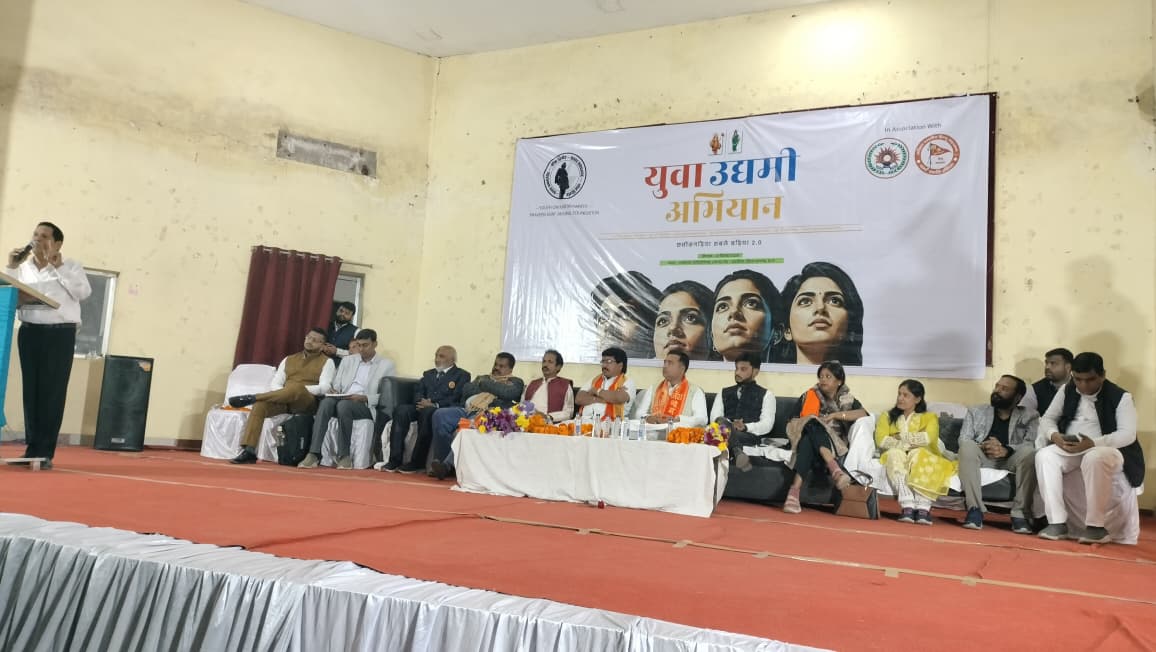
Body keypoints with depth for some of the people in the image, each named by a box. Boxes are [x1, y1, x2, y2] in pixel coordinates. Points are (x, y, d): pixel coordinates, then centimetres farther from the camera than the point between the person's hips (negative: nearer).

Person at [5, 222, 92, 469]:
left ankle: (44, 452, 1)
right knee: (31, 391, 5)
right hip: (29, 332, 4)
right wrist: (11, 268, 1)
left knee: (52, 392, -3)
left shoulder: (70, 266, 4)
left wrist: (59, 267, -11)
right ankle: (32, 448, 12)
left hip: (60, 334, -4)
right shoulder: (23, 268, 14)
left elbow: (83, 293, -10)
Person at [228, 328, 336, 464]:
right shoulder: (289, 359, 22)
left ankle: (251, 397, -29)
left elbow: (324, 388, -7)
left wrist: (299, 389, -18)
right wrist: (282, 393, -10)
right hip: (284, 401, 4)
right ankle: (248, 451, -31)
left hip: (308, 403, -4)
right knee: (260, 405, -27)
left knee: (296, 387, -38)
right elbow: (274, 383, 13)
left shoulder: (327, 362, 7)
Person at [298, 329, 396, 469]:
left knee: (343, 405, -36)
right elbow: (336, 385, 17)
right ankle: (313, 454, -36)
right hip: (342, 401, 4)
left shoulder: (387, 365, 7)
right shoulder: (347, 360, 21)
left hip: (366, 406, -3)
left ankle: (344, 455, -26)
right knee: (326, 402, -31)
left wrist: (365, 398, -15)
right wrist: (334, 391, -8)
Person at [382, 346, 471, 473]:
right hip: (423, 407, 5)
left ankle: (417, 463, -34)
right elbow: (418, 393, 18)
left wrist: (434, 404, -17)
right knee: (401, 410, -25)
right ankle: (394, 461, -29)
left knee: (427, 412, -38)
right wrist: (421, 401, -6)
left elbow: (456, 398, -4)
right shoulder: (428, 374, 29)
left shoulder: (462, 375, 9)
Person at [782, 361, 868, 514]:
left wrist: (835, 415, -12)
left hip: (835, 448, -1)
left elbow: (863, 414, -8)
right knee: (812, 424, -34)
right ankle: (834, 468, -52)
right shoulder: (808, 397, 18)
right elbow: (792, 425, 13)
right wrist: (809, 421, -8)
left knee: (808, 442, -36)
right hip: (806, 441, 1)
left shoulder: (847, 399, 15)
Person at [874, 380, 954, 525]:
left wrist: (901, 436, -3)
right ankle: (907, 506, -49)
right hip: (897, 460, 1)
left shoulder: (929, 417, 17)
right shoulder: (887, 416, 21)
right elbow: (881, 441, 0)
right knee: (895, 453, -34)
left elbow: (928, 438, -6)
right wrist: (912, 442, -9)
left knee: (918, 454, -35)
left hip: (923, 459, 0)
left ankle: (923, 507, -47)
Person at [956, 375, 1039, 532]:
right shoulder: (976, 412, 20)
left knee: (1029, 452, -32)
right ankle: (975, 510, -33)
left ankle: (1020, 513, -28)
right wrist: (984, 447, -18)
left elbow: (1032, 444, -3)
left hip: (1011, 460, -1)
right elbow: (963, 441, 4)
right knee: (967, 446, -32)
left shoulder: (1029, 416, 16)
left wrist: (1006, 450, -23)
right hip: (982, 458, 1)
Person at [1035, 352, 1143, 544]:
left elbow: (1128, 434, -16)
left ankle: (1096, 526, -28)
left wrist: (1093, 443, -31)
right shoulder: (1066, 391, 7)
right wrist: (1054, 435, -17)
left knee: (1095, 458, -40)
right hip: (1070, 450, 4)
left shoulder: (1121, 397, -7)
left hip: (1108, 451, -4)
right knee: (1044, 455, -27)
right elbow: (1047, 418, 8)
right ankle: (1057, 523, -26)